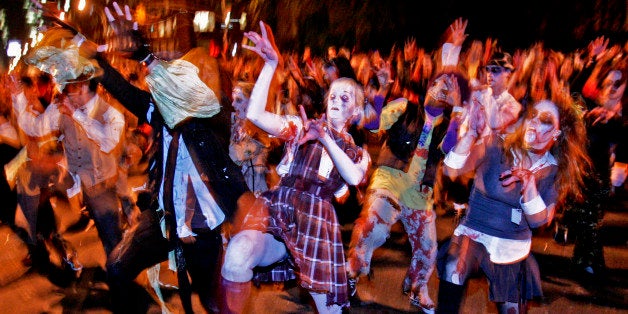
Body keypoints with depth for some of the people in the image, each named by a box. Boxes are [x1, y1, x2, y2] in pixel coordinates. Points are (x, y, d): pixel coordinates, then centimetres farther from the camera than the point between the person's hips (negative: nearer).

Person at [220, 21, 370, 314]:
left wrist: (325, 139, -13)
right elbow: (255, 114, 0)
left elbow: (354, 177, -4)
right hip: (276, 210, -2)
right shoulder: (300, 126, 17)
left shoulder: (358, 152, 21)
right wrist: (271, 63, -5)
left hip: (317, 221, 2)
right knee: (236, 257, -34)